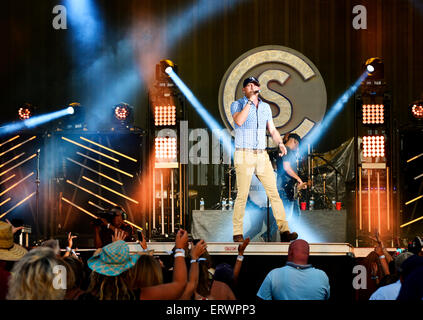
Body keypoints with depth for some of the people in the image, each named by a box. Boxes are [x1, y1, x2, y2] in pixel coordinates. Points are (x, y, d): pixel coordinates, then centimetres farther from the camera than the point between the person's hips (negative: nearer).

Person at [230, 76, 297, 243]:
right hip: (244, 155, -4)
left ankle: (284, 230, -5)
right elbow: (239, 121, -20)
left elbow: (272, 130, 18)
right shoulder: (237, 105, 0)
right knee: (242, 195, -7)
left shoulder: (265, 107, 15)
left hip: (262, 155, 5)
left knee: (274, 192, -3)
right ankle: (238, 233, 2)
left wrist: (280, 143, -1)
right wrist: (250, 101, -17)